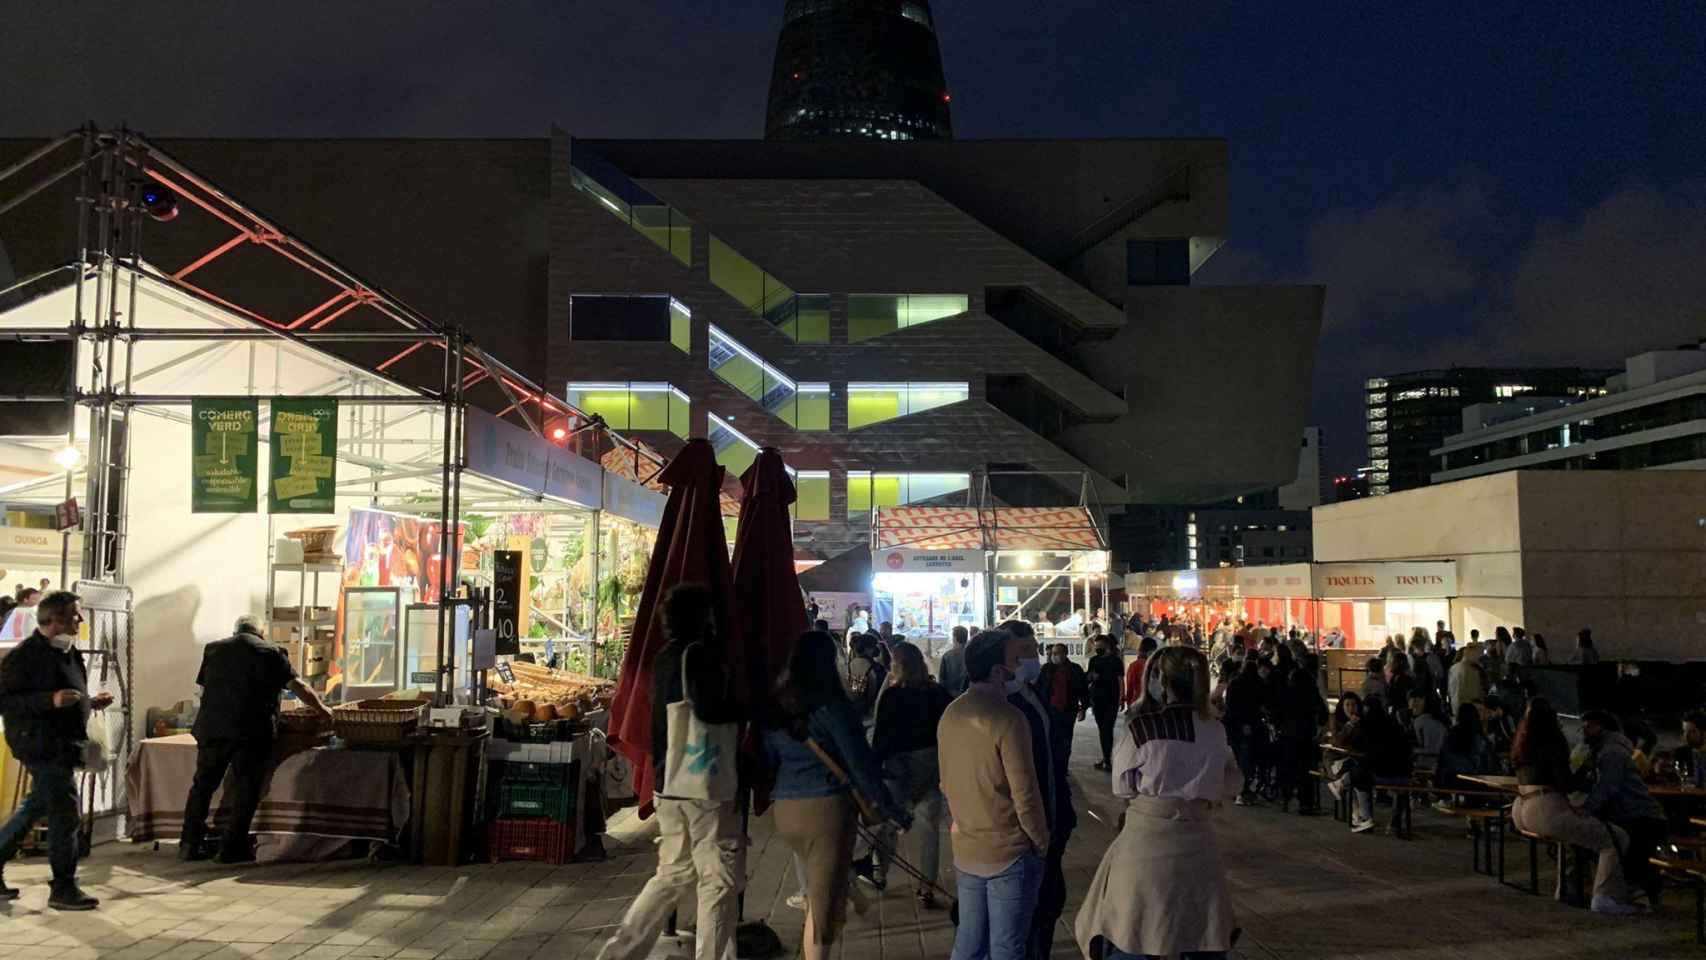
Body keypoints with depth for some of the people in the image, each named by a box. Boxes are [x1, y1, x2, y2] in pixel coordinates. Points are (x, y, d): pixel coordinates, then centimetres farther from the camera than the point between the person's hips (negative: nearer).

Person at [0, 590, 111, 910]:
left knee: (34, 808, 20)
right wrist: (51, 700, -29)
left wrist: (90, 702, 10)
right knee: (65, 814, -7)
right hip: (42, 745, -10)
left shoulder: (68, 652, 14)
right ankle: (63, 889, 2)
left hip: (63, 745, 10)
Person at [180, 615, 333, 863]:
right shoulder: (270, 652, 6)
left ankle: (190, 844, 13)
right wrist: (321, 709, 15)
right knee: (245, 790, 2)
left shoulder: (212, 649, 17)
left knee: (203, 785, 13)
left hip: (212, 728, 4)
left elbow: (204, 686, 23)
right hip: (252, 731, -4)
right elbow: (298, 686, 3)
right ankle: (232, 848, 2)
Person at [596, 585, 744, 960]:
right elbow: (708, 710, -27)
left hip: (670, 782, 9)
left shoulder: (665, 657, 13)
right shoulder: (700, 654, -13)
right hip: (705, 783, -9)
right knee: (719, 880, 0)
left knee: (673, 873, 18)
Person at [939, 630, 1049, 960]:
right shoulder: (1008, 719, -20)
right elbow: (1025, 795, -18)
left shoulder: (950, 714, 3)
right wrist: (1042, 843, -4)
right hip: (1009, 852, -7)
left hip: (965, 849, 7)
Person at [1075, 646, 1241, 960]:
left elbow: (1122, 788, -2)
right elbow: (1233, 783, 11)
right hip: (1196, 840, 4)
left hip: (1148, 839, -4)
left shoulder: (1140, 727, -12)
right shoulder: (1214, 729, 0)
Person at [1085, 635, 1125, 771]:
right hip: (1097, 699, 5)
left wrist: (1122, 699, -12)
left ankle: (1108, 759, -9)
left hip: (1111, 700, -5)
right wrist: (1091, 676, -8)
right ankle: (1105, 757, 19)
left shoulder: (1115, 661, -5)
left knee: (1108, 729, -9)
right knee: (1101, 728, 10)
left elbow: (1121, 682, -6)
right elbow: (1088, 678, 15)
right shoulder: (1094, 660, 8)